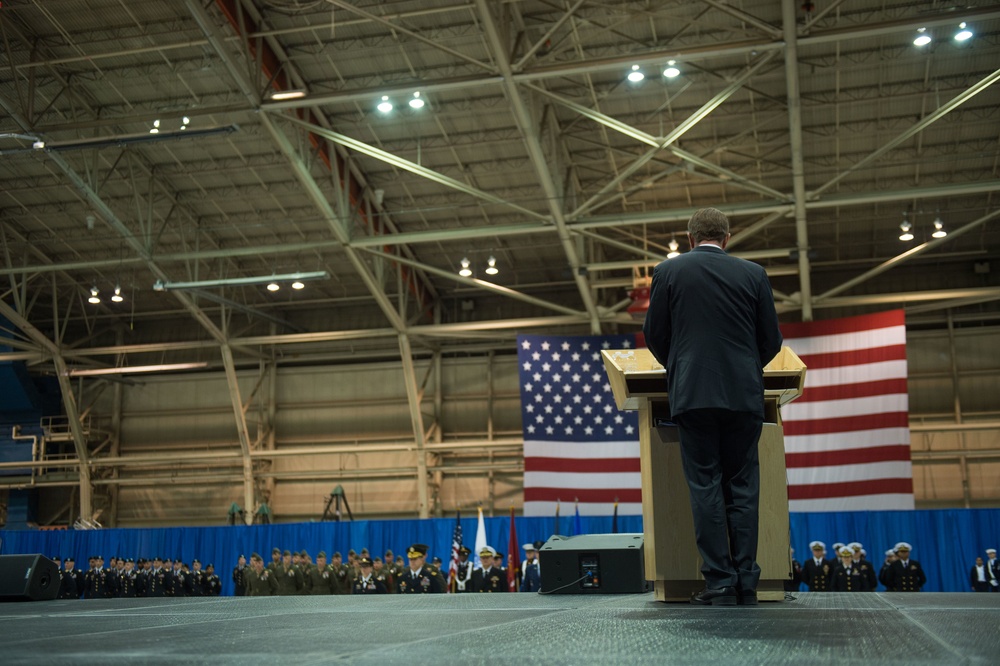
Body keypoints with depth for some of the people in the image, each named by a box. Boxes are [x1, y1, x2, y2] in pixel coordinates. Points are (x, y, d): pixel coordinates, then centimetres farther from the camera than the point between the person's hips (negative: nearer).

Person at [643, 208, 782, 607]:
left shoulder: (668, 271, 4)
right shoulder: (753, 274, 8)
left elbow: (654, 334, 6)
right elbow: (771, 339, 10)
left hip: (693, 393, -2)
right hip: (744, 394, 2)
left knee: (705, 486, 0)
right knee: (743, 485, 7)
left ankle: (720, 583, -1)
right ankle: (746, 581, 7)